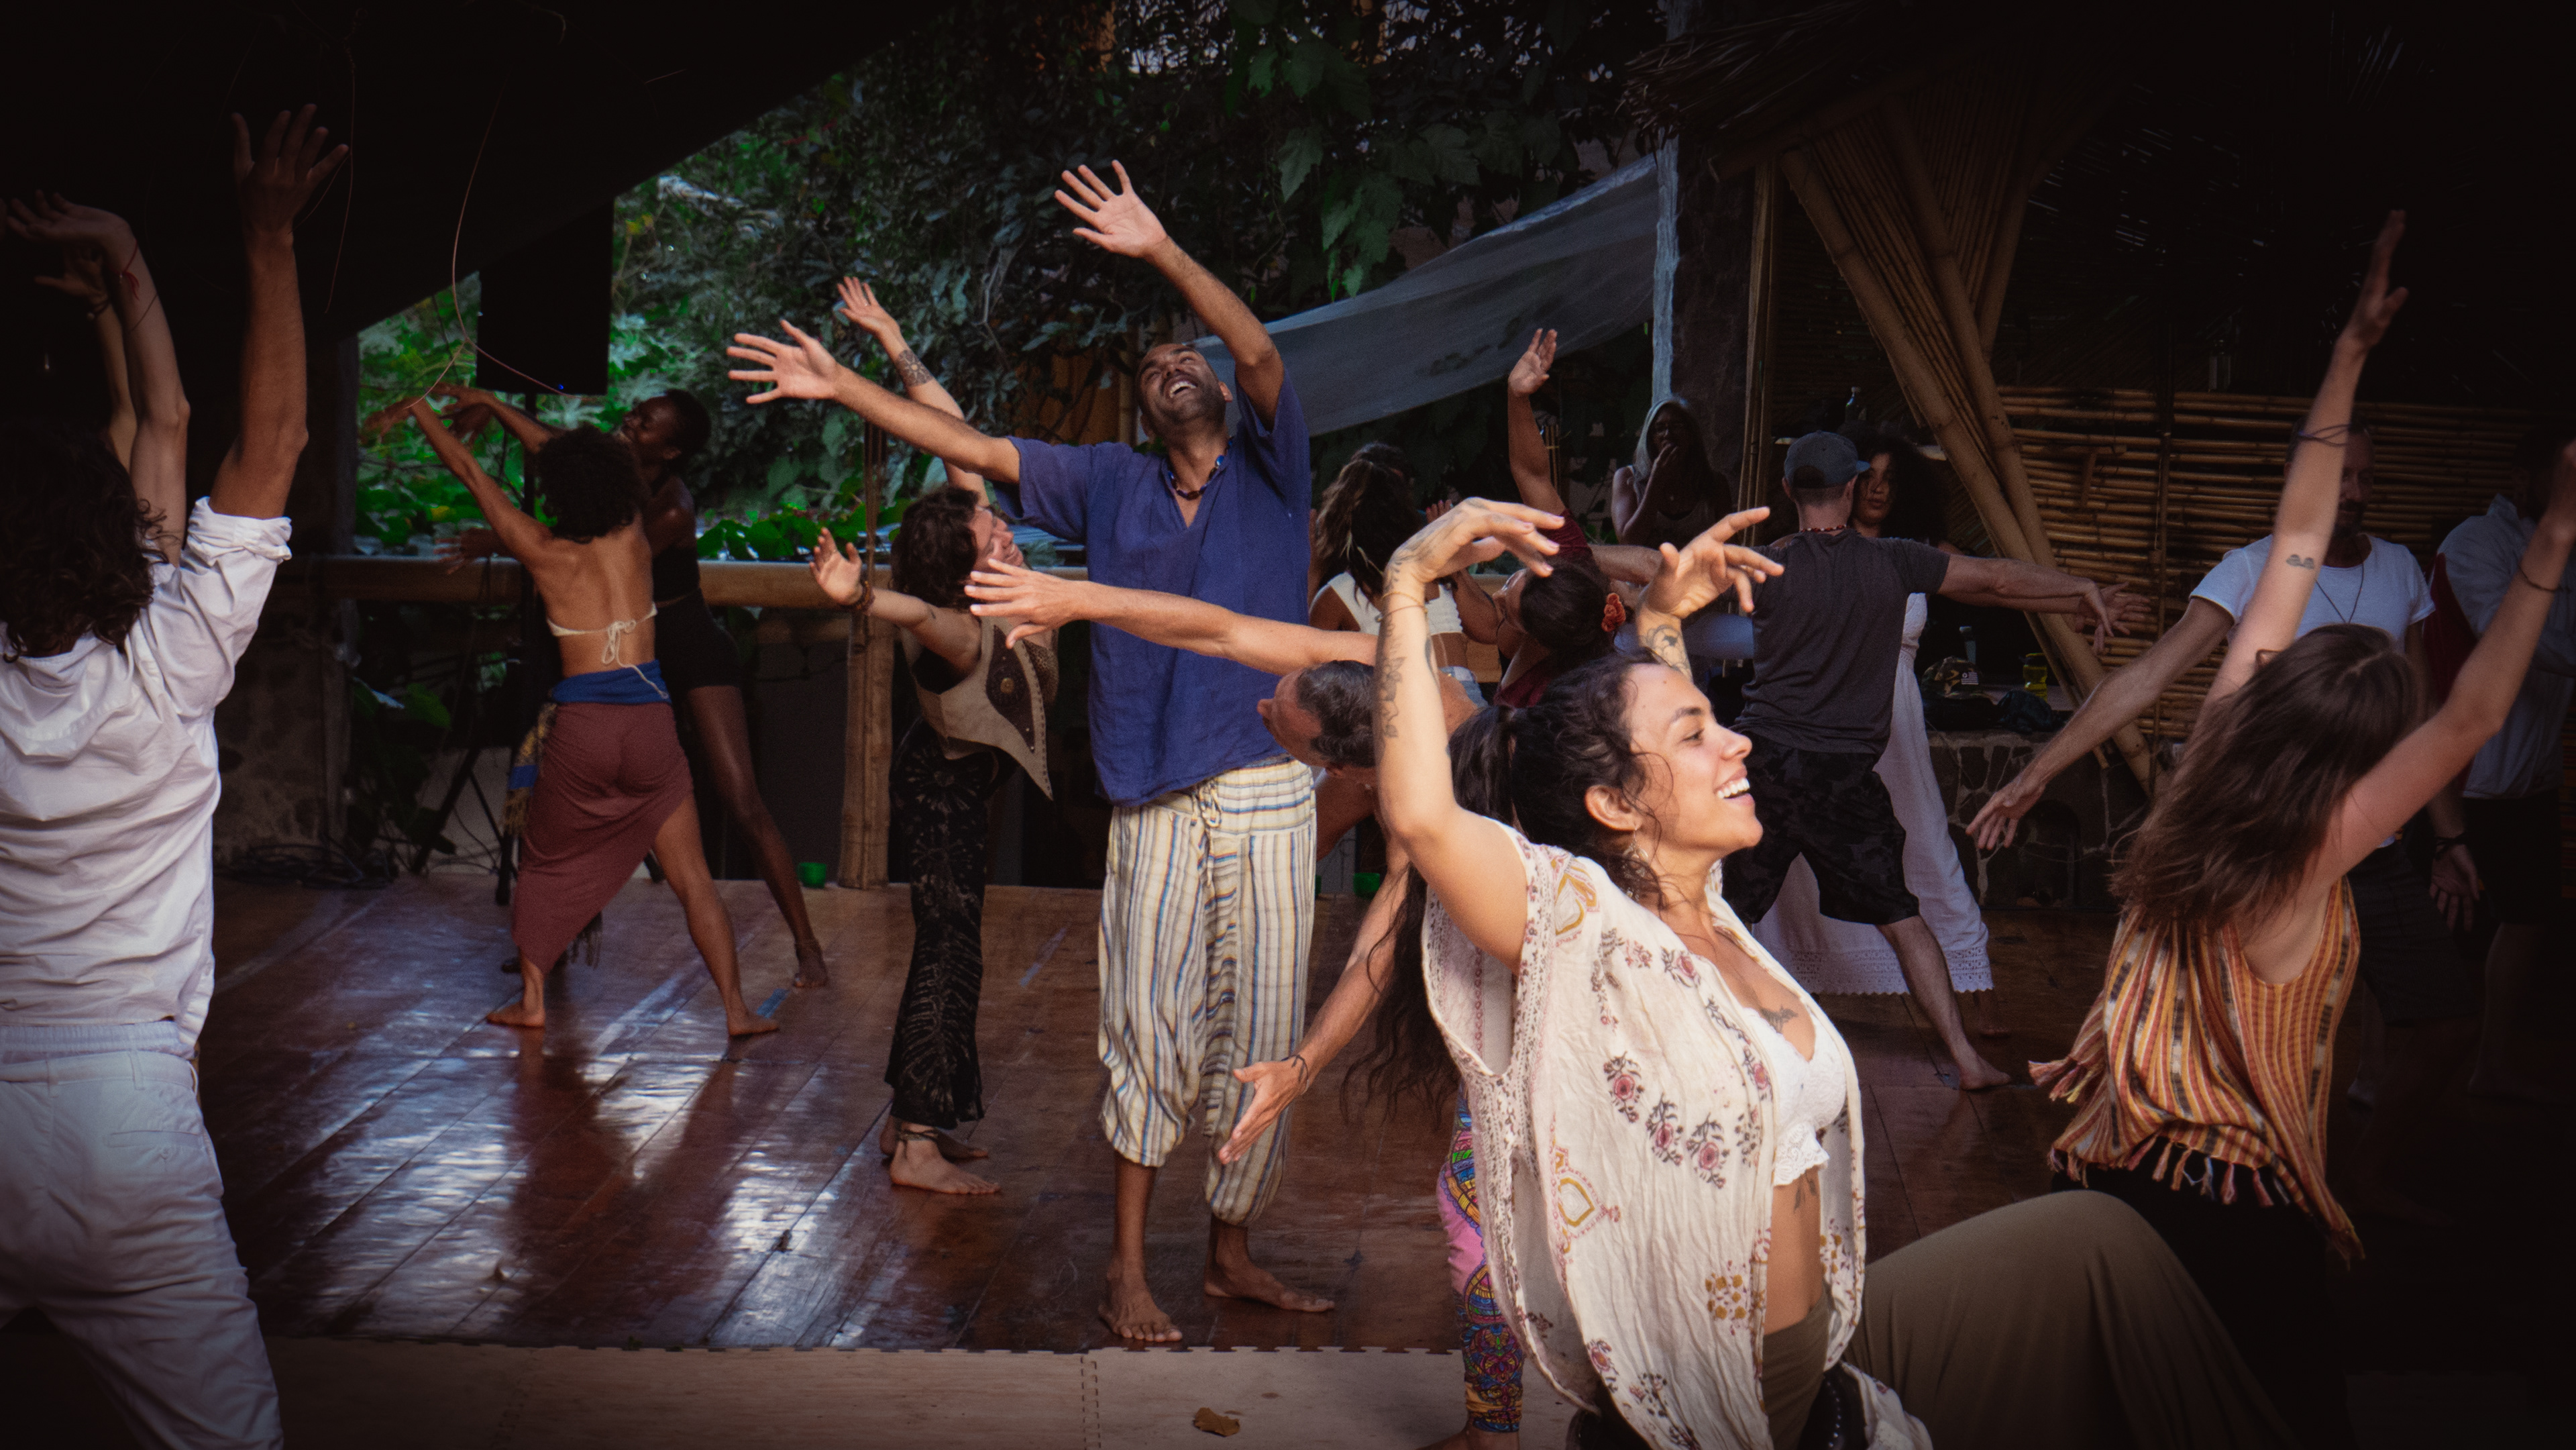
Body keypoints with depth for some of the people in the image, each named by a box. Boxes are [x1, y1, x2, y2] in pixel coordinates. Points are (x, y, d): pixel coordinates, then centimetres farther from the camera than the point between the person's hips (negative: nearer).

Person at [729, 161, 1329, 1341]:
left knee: (1259, 1035, 4)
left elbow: (1262, 355, -10)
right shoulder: (1111, 484, 14)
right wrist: (841, 387, 8)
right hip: (1153, 802, 1)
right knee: (1146, 1026, 0)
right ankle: (1128, 1263, 11)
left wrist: (1163, 253, -20)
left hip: (1267, 793, -1)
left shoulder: (1269, 474, 8)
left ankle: (1231, 1252, 19)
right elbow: (969, 448, 13)